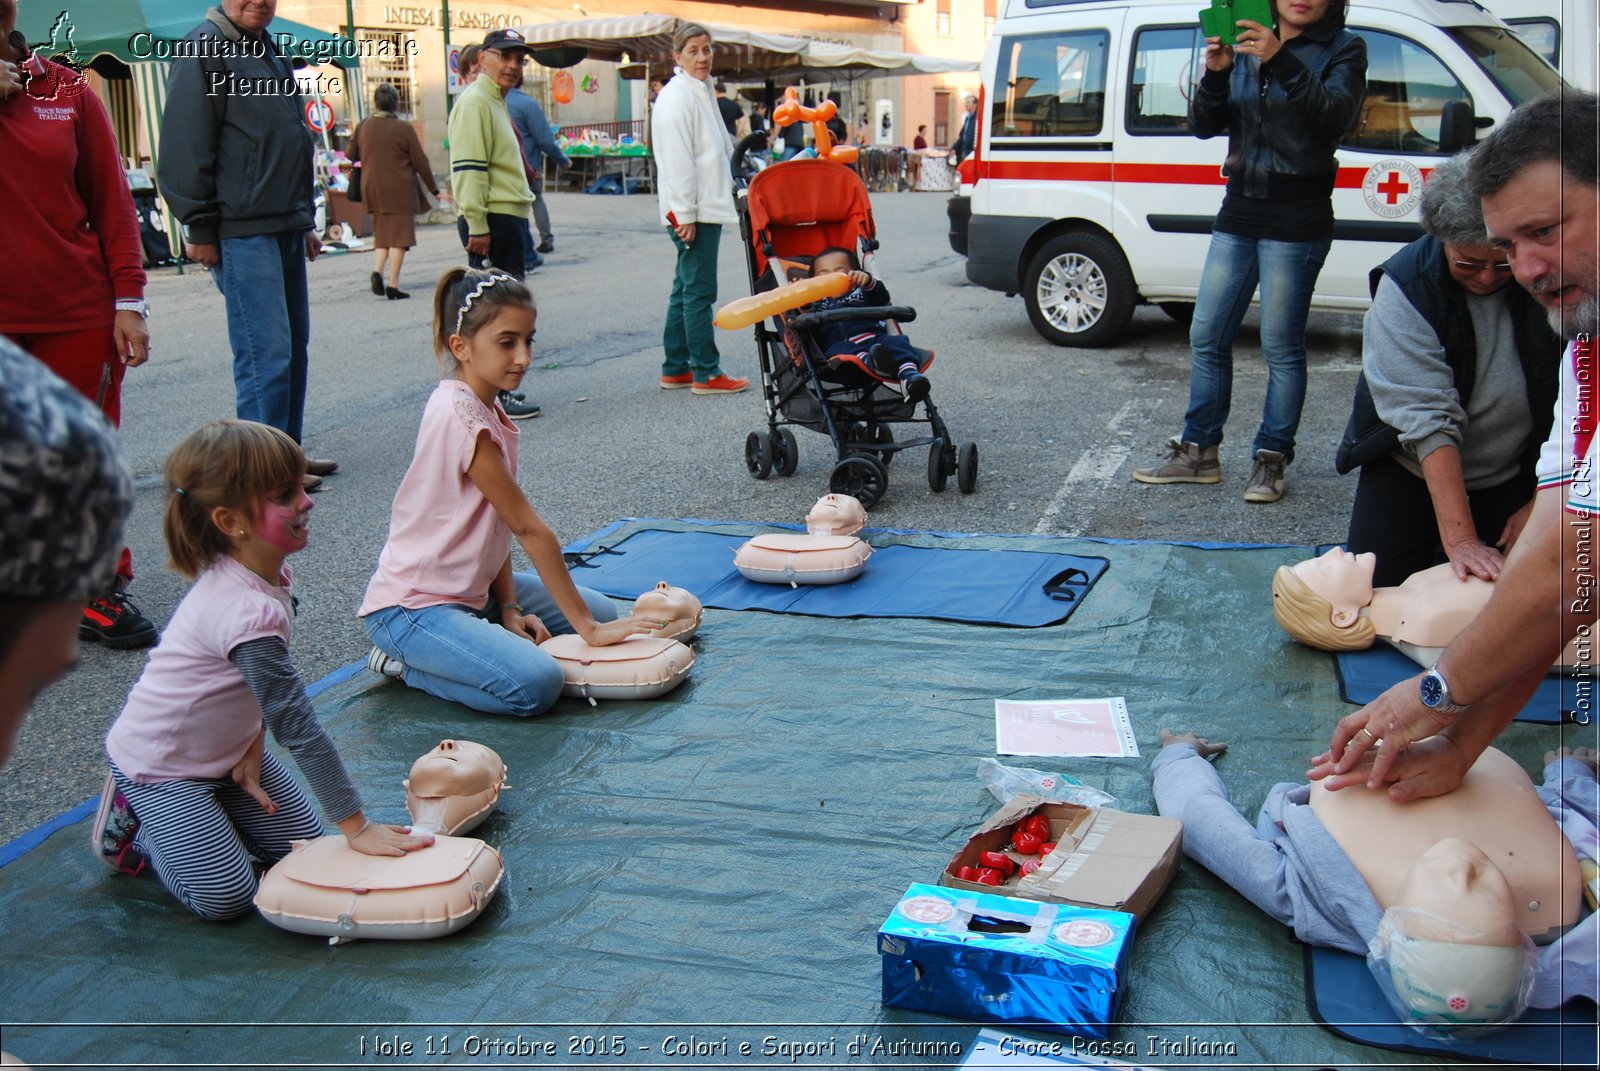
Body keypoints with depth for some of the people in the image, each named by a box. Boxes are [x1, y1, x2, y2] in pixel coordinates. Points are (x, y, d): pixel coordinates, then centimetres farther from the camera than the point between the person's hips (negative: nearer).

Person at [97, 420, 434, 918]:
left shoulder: (270, 573, -8)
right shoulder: (249, 614, -36)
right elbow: (300, 728, -33)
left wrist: (252, 748, -12)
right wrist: (357, 828, -28)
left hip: (225, 749, 8)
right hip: (160, 768, -8)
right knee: (226, 898, -11)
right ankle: (133, 825, 10)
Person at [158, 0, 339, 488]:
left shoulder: (270, 53, 20)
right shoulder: (203, 50, -7)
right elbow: (186, 145, -13)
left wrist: (304, 221, 24)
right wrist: (200, 229, -14)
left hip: (284, 228, 9)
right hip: (242, 233, -9)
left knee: (295, 347, 11)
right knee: (266, 350, -9)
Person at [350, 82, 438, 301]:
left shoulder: (363, 126, 3)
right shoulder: (404, 128, -8)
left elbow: (350, 157, 12)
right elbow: (420, 162, -5)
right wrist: (434, 189, 4)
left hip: (371, 188, 4)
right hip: (399, 189, -4)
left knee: (382, 232, 16)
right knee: (399, 234, -1)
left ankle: (377, 270, -6)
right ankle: (393, 284, -5)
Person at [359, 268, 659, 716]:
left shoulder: (484, 409, 7)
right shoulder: (461, 416, -23)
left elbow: (503, 524, 6)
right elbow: (528, 528, -21)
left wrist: (509, 607, -6)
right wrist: (586, 628, -17)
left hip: (471, 588, 10)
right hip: (411, 607, -10)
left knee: (603, 612, 11)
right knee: (536, 686, -29)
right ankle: (406, 663, -3)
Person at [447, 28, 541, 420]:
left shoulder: (495, 102, 22)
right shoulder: (475, 102, -11)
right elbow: (469, 169, -20)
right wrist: (477, 226, -24)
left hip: (508, 219, 11)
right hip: (492, 221, -11)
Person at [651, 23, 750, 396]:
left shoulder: (701, 93, 19)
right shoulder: (677, 96, -12)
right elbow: (678, 160, -17)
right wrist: (686, 215, -20)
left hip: (707, 207, 10)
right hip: (692, 211, -10)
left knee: (685, 290, 13)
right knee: (699, 291, -6)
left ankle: (675, 369, 19)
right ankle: (706, 373, -1)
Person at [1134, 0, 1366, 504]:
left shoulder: (1342, 49, 0)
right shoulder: (1244, 47, 12)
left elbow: (1334, 117, -17)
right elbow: (1204, 125, 5)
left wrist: (1281, 61, -27)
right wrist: (1215, 74, -14)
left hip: (1296, 219, -5)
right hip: (1238, 214, 5)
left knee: (1281, 347, -2)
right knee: (1207, 336, 6)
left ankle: (1271, 461, 8)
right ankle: (1198, 453, 17)